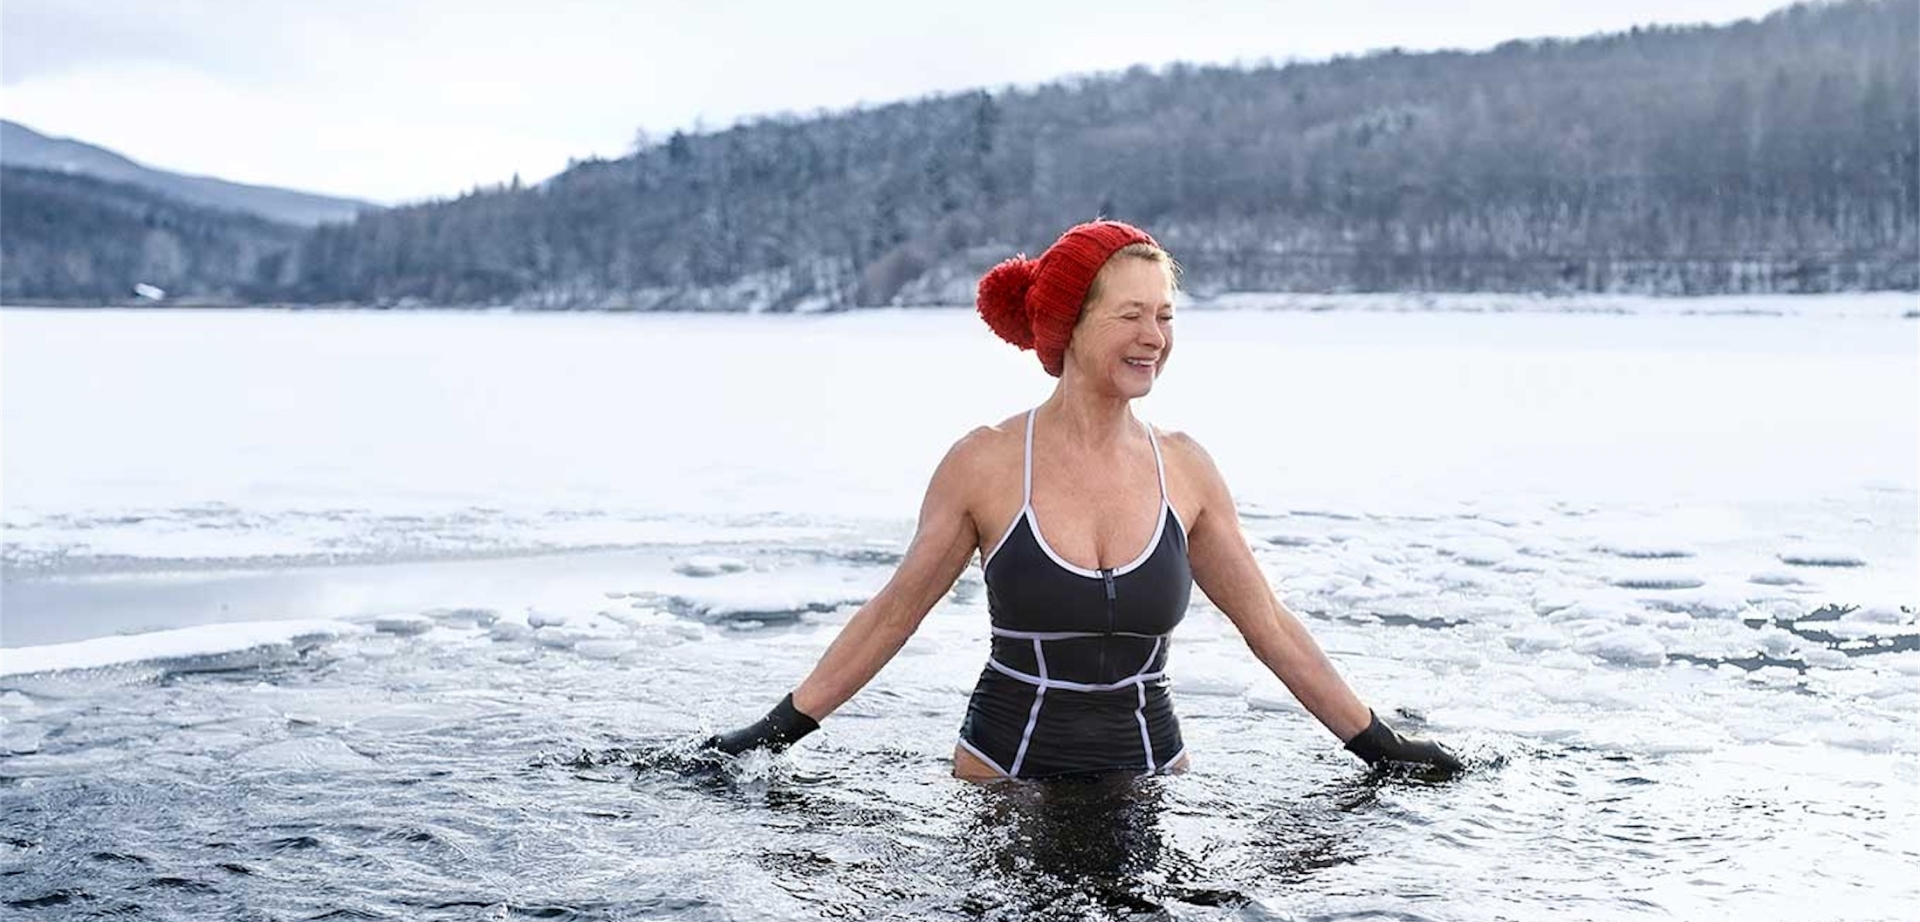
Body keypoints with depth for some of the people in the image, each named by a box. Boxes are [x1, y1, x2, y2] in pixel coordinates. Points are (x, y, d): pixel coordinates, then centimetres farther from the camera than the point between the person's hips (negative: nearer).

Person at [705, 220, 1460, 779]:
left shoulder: (1184, 468, 0)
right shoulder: (987, 462, -8)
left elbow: (1268, 625, 7)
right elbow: (894, 614, 1)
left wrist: (1382, 747, 9)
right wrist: (778, 731, -1)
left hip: (1149, 772, 2)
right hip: (1004, 772, -2)